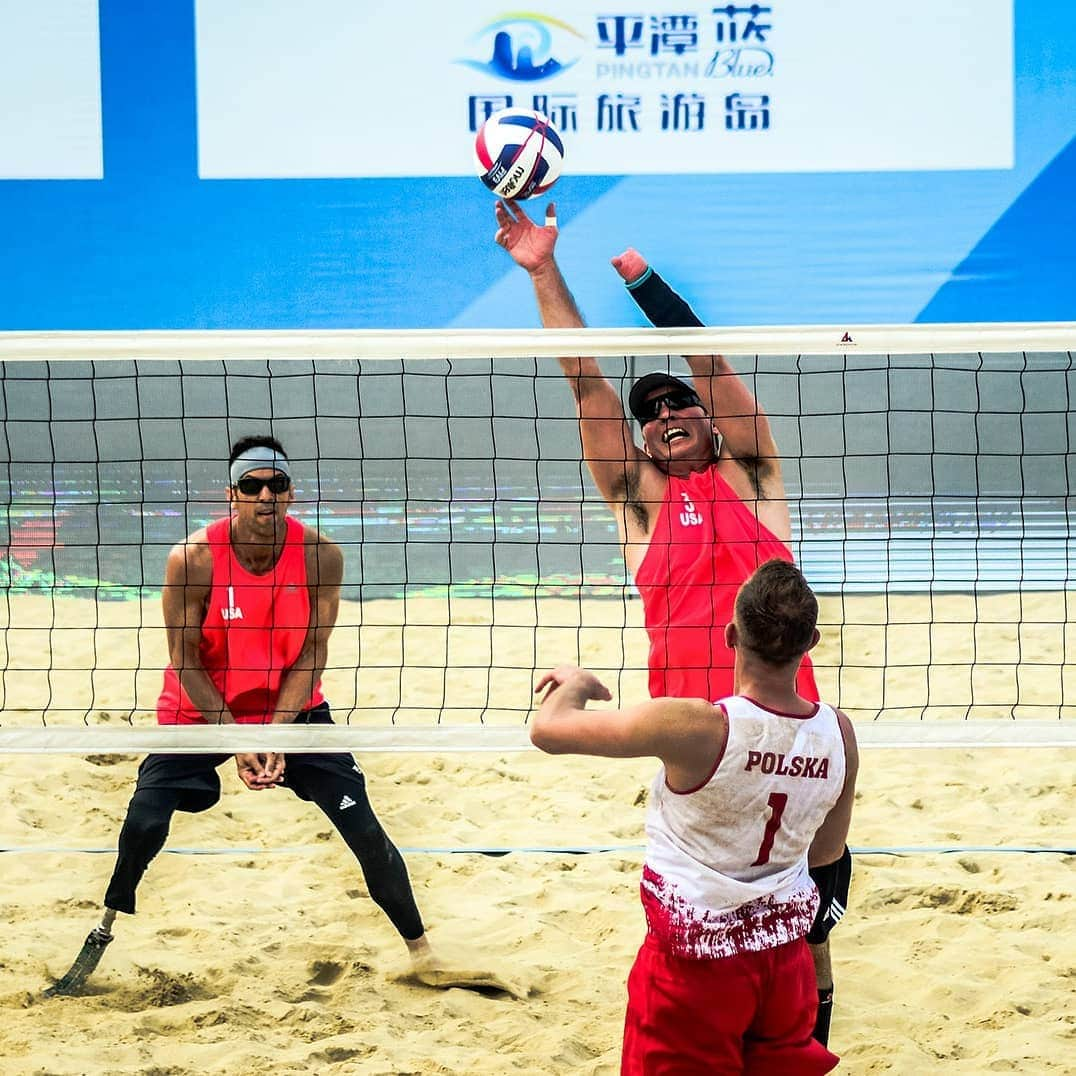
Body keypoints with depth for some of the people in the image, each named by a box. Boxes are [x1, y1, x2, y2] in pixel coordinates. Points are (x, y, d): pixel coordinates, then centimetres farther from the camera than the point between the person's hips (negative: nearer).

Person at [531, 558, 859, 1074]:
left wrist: (577, 682, 4)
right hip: (786, 948, 4)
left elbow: (548, 729, -18)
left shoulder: (694, 727, -27)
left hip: (695, 957, -4)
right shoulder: (838, 732, -10)